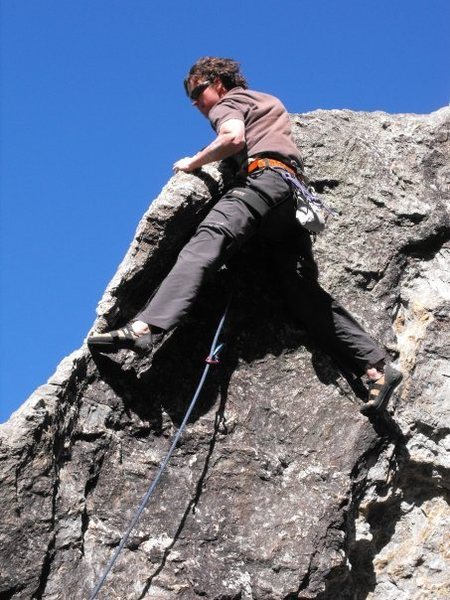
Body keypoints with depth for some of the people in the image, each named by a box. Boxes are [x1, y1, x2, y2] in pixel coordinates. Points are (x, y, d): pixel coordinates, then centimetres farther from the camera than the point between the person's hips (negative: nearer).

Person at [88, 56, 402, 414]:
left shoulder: (227, 103, 12)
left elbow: (234, 137, -10)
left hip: (263, 178, -8)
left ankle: (146, 327, -50)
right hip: (294, 192, 8)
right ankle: (378, 367, -3)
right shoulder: (270, 101, 37)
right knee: (305, 292, 4)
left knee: (205, 244, -27)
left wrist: (194, 162, 3)